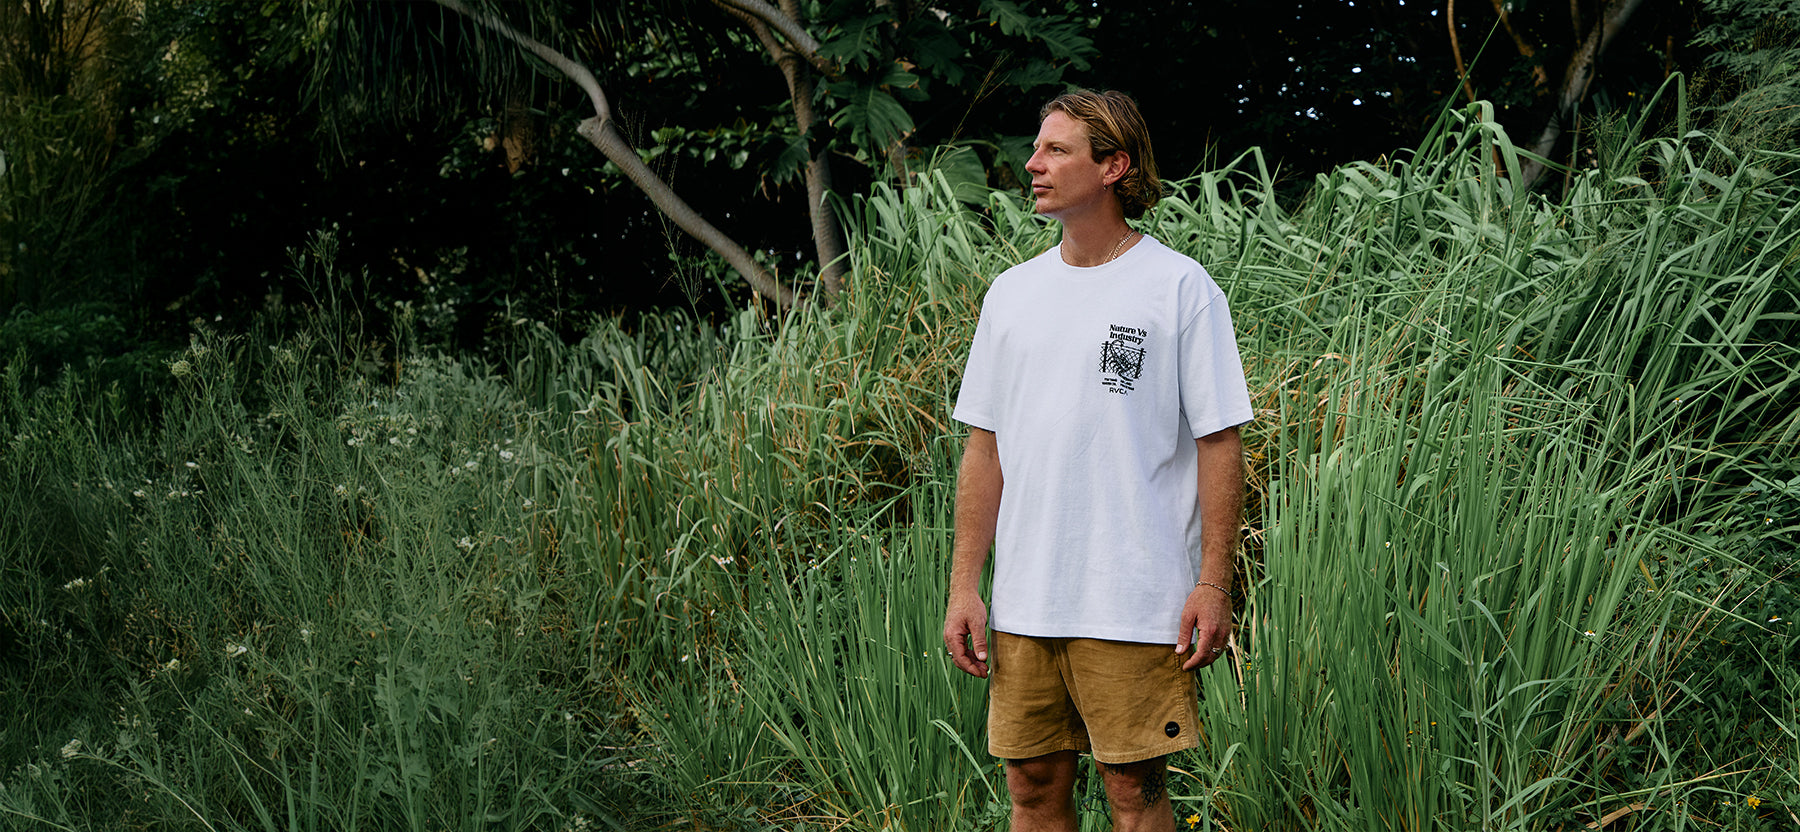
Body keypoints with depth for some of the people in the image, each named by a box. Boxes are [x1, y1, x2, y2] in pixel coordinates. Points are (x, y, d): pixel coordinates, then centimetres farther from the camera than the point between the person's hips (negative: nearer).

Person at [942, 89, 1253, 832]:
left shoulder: (1181, 289, -3)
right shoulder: (1011, 293, 12)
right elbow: (985, 447, 13)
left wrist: (1214, 583, -11)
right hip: (1024, 603, 5)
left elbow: (1219, 442, -4)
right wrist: (964, 585, 8)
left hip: (1137, 604, -5)